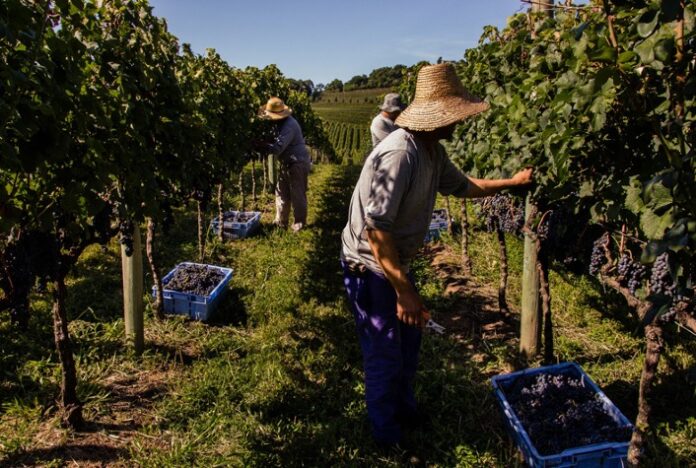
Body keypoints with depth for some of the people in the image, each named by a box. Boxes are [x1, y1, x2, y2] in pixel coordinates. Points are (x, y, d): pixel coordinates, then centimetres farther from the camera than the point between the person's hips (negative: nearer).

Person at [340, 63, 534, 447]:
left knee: (408, 338, 22)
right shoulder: (399, 154, -30)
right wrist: (404, 290, -30)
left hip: (394, 261, 10)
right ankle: (388, 438, 27)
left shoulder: (433, 152, 0)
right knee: (385, 355, 4)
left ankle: (405, 411, 45)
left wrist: (510, 182, 16)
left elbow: (461, 186, 20)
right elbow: (376, 229, -32)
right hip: (369, 267, -10)